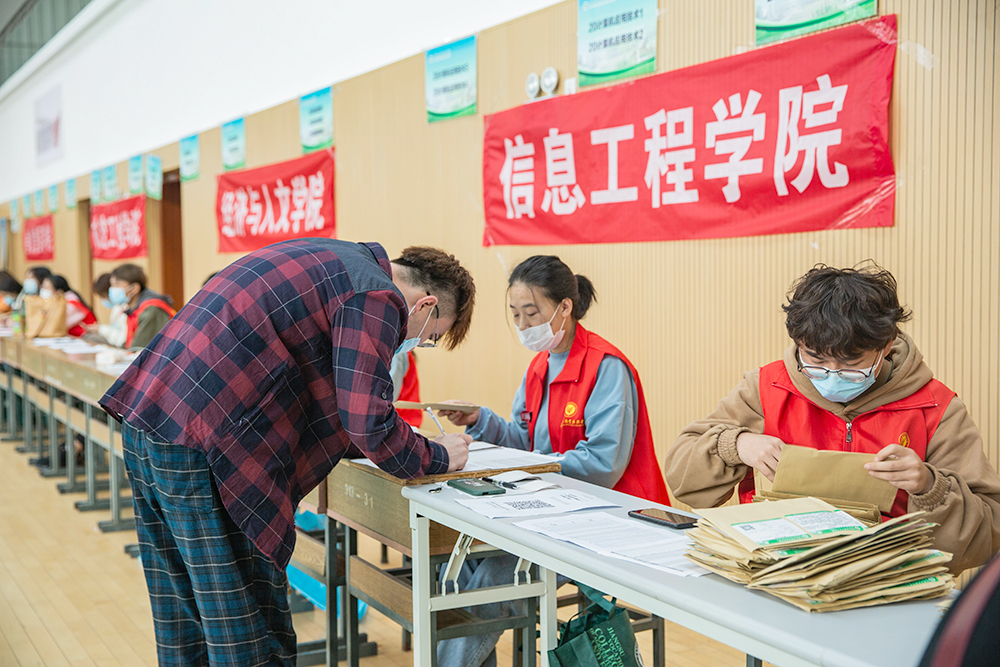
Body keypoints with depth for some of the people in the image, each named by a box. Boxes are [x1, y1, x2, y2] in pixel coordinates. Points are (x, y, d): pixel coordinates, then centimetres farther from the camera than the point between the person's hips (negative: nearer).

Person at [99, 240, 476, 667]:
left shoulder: (329, 261, 21)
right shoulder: (375, 295, -9)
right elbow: (367, 420, -15)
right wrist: (437, 457, 2)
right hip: (198, 449, -10)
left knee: (186, 629, 20)